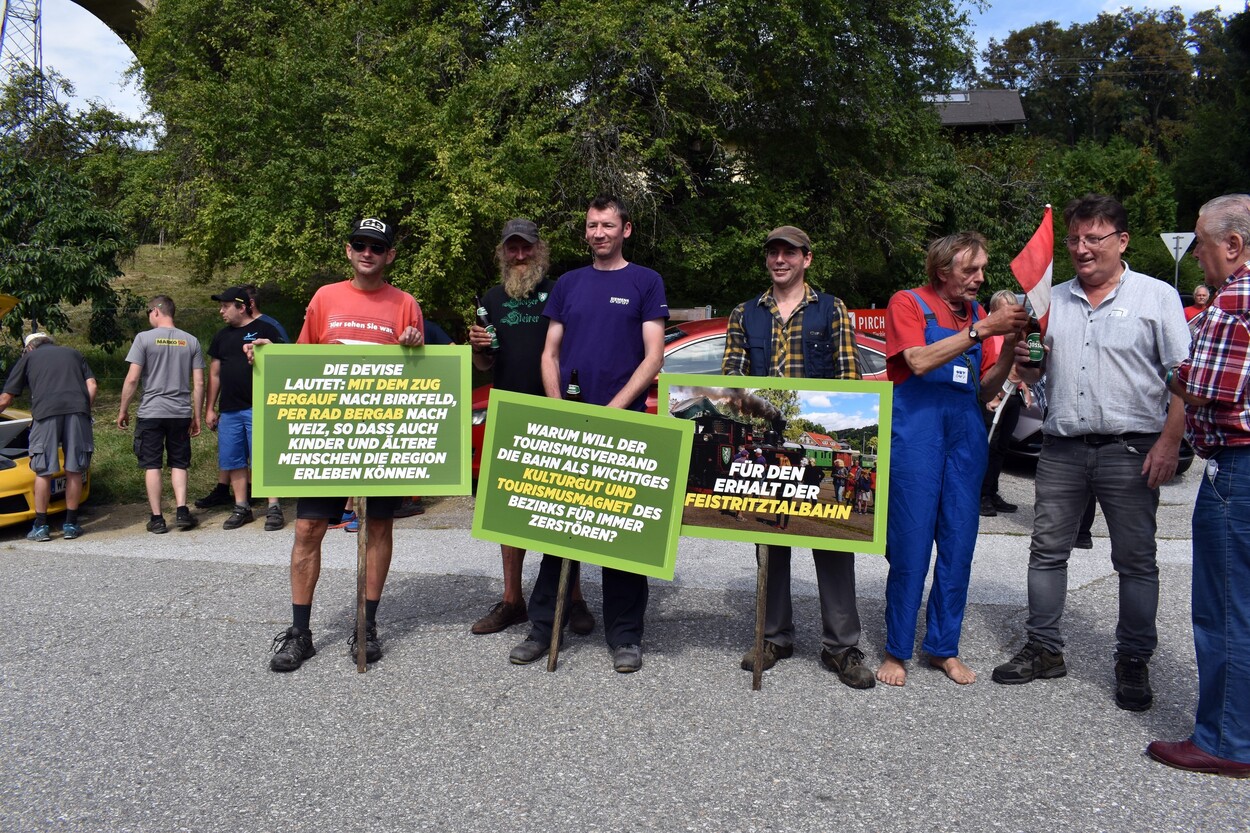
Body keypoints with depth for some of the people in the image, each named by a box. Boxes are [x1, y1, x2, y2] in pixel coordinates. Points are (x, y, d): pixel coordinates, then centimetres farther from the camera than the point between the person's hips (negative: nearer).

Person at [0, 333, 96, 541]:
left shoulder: (28, 358, 22)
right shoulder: (73, 354, 28)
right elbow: (91, 386, 14)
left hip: (46, 413, -2)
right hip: (77, 410, 2)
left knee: (43, 472, 5)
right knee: (74, 471, 7)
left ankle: (40, 527, 9)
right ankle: (71, 525, 12)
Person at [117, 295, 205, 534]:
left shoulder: (144, 338, -5)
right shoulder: (191, 341, 4)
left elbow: (132, 379, -7)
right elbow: (199, 384, 2)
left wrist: (123, 409, 4)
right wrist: (196, 416, 10)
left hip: (151, 412, -2)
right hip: (181, 413, 2)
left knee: (152, 465, 5)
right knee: (178, 463, 12)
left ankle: (157, 519, 6)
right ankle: (181, 511, 0)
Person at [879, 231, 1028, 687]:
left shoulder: (978, 315, 15)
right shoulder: (908, 303, 1)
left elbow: (985, 390, 13)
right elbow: (920, 361, -15)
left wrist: (1009, 343, -2)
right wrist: (982, 330, -16)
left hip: (966, 433, 5)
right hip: (916, 432, -5)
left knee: (959, 546, 7)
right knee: (910, 544, -3)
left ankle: (944, 647, 20)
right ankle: (896, 651, 10)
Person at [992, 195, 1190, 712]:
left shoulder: (1156, 296, 0)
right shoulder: (1053, 301, 12)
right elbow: (1034, 377, 18)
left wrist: (1169, 442, -13)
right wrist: (1023, 362, -5)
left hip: (1130, 450, -4)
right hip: (1061, 449, 4)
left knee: (1135, 561, 5)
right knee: (1046, 551, 8)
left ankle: (1133, 662, 18)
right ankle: (1044, 650, 20)